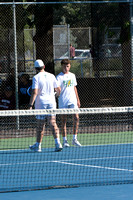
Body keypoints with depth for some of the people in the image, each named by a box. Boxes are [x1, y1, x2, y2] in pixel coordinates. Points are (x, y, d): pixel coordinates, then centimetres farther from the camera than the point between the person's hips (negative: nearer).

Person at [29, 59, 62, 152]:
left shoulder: (36, 77, -6)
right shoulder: (51, 76, 5)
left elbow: (34, 92, -16)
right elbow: (58, 89, 9)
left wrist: (31, 105, -15)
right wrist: (57, 94, 33)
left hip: (40, 103, -3)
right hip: (51, 102, 3)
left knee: (40, 126, 6)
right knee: (53, 123, -1)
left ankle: (38, 145, 17)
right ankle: (58, 143, -17)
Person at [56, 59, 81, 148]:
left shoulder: (72, 75, 14)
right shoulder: (59, 77, -3)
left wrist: (78, 99, 20)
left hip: (73, 101, 4)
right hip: (63, 102, -4)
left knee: (76, 118, -6)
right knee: (64, 120, 0)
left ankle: (74, 139, 2)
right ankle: (65, 141, 5)